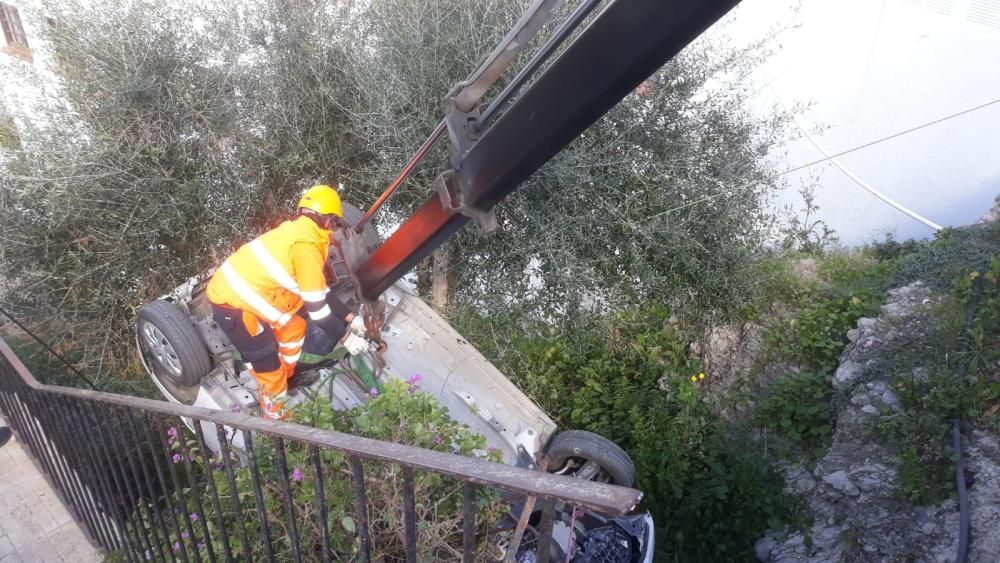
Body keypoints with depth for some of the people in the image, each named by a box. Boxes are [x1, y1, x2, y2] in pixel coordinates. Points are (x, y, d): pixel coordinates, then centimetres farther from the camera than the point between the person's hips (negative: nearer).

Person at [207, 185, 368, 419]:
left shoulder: (298, 231, 7)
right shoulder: (306, 245, -22)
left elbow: (319, 290, 16)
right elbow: (316, 306, -18)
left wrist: (349, 318, 18)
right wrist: (345, 337, -8)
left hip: (244, 290, 10)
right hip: (233, 303, -10)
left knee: (294, 326, 24)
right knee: (268, 364, 3)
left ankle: (286, 376, 45)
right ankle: (274, 417, 23)